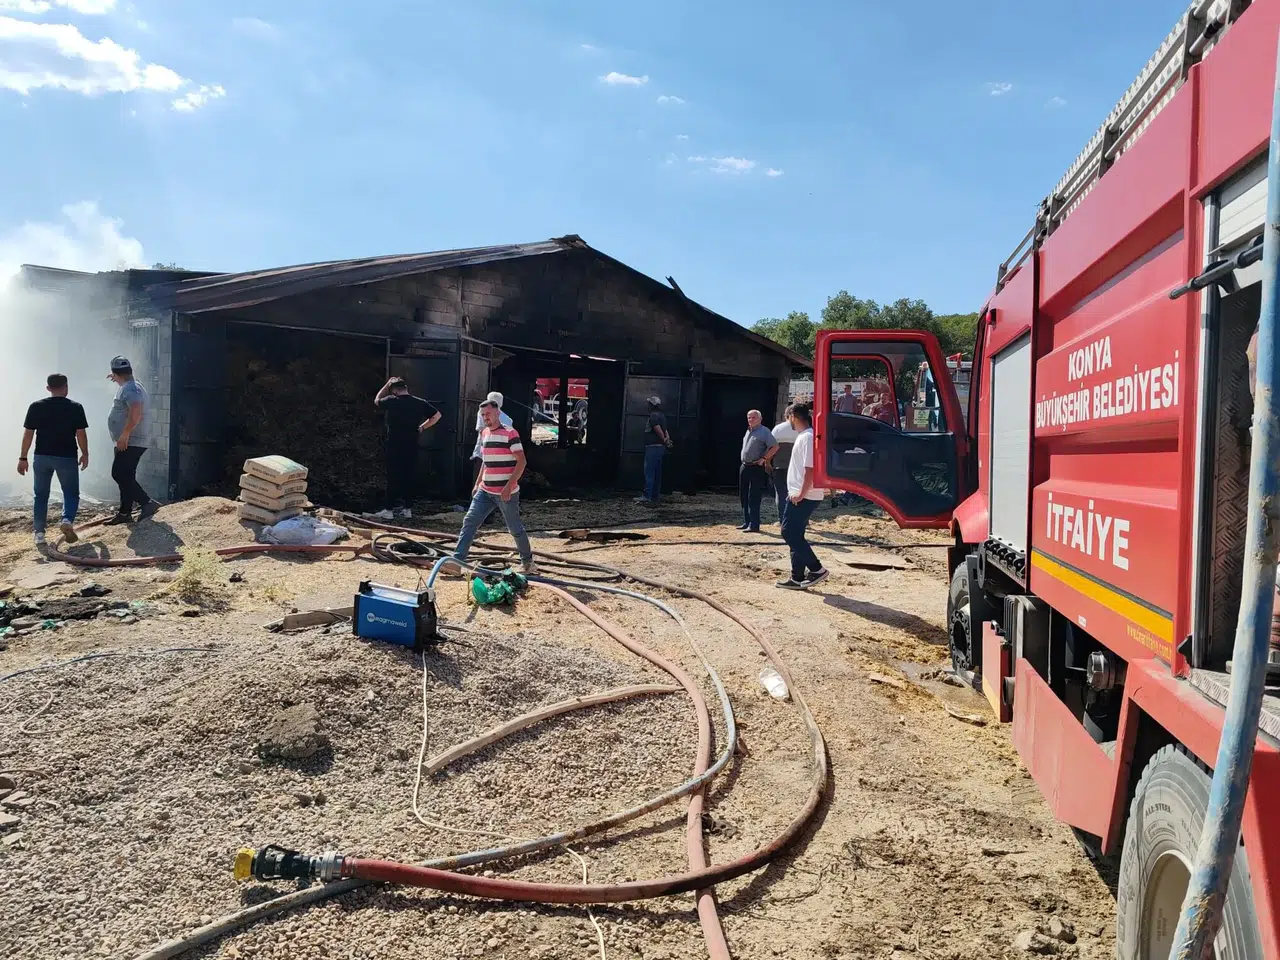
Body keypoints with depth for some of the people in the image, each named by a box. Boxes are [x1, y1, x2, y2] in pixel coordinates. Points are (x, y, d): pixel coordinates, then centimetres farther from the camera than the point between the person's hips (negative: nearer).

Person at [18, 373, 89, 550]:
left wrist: (23, 458, 6)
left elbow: (28, 434, 0)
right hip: (67, 457, -2)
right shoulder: (75, 407, -4)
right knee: (71, 492, 11)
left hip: (42, 457, 2)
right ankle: (67, 520, -17)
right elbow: (81, 434, -5)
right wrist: (85, 454, 8)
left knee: (41, 495, 12)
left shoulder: (36, 407, 0)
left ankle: (39, 533, 9)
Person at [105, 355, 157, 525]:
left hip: (130, 442, -11)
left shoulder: (129, 389, -16)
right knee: (124, 477, 13)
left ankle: (147, 503, -18)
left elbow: (136, 412, -33)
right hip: (129, 442, 11)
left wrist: (125, 434, -31)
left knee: (120, 474, -15)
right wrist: (118, 381, 56)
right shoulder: (132, 386, 17)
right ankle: (124, 513, 19)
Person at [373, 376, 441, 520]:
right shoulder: (420, 403, 2)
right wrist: (421, 427, 11)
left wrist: (387, 385, 19)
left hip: (394, 446, -3)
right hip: (412, 447, 3)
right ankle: (408, 508, 12)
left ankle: (389, 509, 4)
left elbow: (376, 401, 15)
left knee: (393, 477, 2)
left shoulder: (391, 401, -6)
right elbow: (437, 415, 9)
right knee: (410, 476, 8)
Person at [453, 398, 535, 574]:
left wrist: (509, 485, -22)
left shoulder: (510, 434, -11)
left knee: (515, 529, 5)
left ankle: (528, 561, 24)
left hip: (506, 493, -7)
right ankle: (456, 560, -4)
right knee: (469, 522, -3)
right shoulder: (484, 434, 12)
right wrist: (477, 483, 18)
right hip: (485, 491, 7)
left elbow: (521, 461, -15)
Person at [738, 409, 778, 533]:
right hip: (744, 467, 9)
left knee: (754, 498, -9)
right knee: (744, 496, 12)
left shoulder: (764, 431, -9)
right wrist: (744, 464, 16)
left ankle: (754, 525, -6)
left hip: (757, 468, -9)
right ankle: (747, 522, 22)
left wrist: (763, 459, -17)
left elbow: (775, 447, -16)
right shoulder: (748, 431, 16)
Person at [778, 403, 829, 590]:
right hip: (799, 495, 10)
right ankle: (798, 578, 16)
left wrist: (801, 494, -22)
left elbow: (810, 469, -23)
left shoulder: (807, 437, -16)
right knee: (795, 535, 12)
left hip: (804, 497, -10)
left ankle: (816, 569, -5)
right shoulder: (804, 436, 16)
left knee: (789, 532, -9)